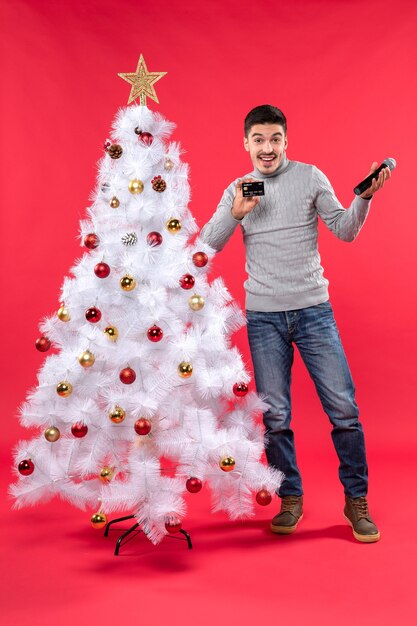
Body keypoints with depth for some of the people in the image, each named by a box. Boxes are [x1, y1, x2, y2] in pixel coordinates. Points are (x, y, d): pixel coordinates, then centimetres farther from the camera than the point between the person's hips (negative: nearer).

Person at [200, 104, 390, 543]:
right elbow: (207, 246, 2)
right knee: (275, 416, 5)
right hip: (263, 316, 1)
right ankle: (290, 499, 23)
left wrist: (365, 197, -16)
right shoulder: (236, 191, 9)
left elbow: (345, 231, 1)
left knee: (343, 408, -1)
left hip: (313, 309, -1)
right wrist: (235, 213, -13)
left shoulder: (310, 177, 4)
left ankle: (356, 501, 16)